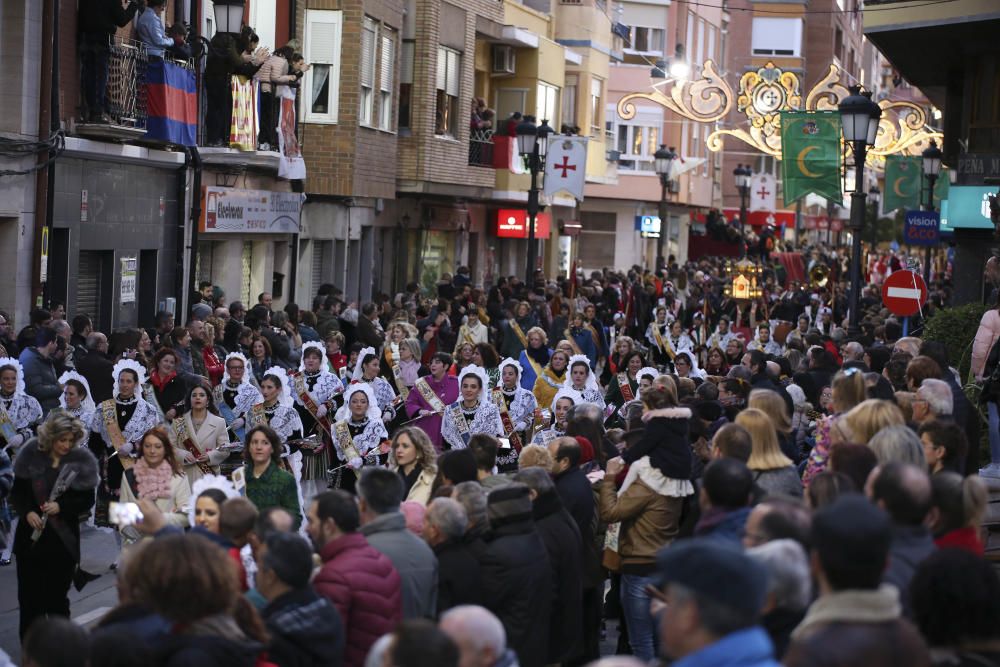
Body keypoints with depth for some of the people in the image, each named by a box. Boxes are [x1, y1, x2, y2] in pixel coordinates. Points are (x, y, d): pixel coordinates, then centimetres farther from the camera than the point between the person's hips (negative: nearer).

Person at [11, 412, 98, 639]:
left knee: (58, 597, 7)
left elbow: (87, 500, -1)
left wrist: (61, 507, -17)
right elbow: (17, 492, 4)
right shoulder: (31, 455, -3)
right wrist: (27, 512, -14)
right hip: (31, 537, 1)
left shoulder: (80, 460, -4)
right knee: (29, 596, 2)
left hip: (63, 541, -1)